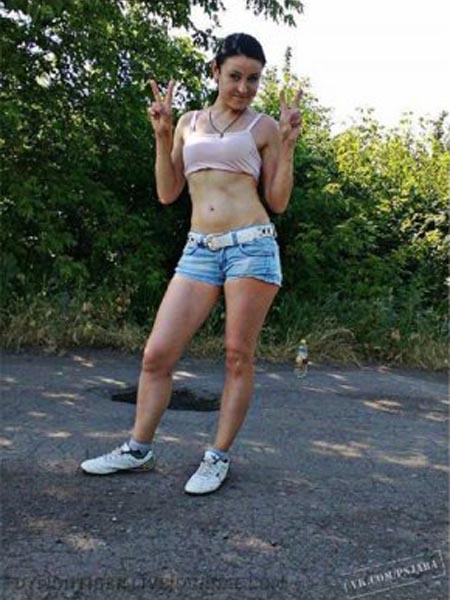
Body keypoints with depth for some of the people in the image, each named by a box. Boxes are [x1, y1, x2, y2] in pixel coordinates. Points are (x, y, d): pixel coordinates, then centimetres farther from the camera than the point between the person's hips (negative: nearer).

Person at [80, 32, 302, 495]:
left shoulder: (265, 127, 8)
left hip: (251, 245, -2)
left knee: (238, 356, 0)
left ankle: (218, 457, 13)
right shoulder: (188, 123, 16)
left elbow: (278, 202, 6)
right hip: (199, 250, 3)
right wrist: (161, 135, 5)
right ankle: (138, 449, 15)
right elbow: (167, 193, 12)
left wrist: (287, 144, -4)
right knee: (156, 354, -1)